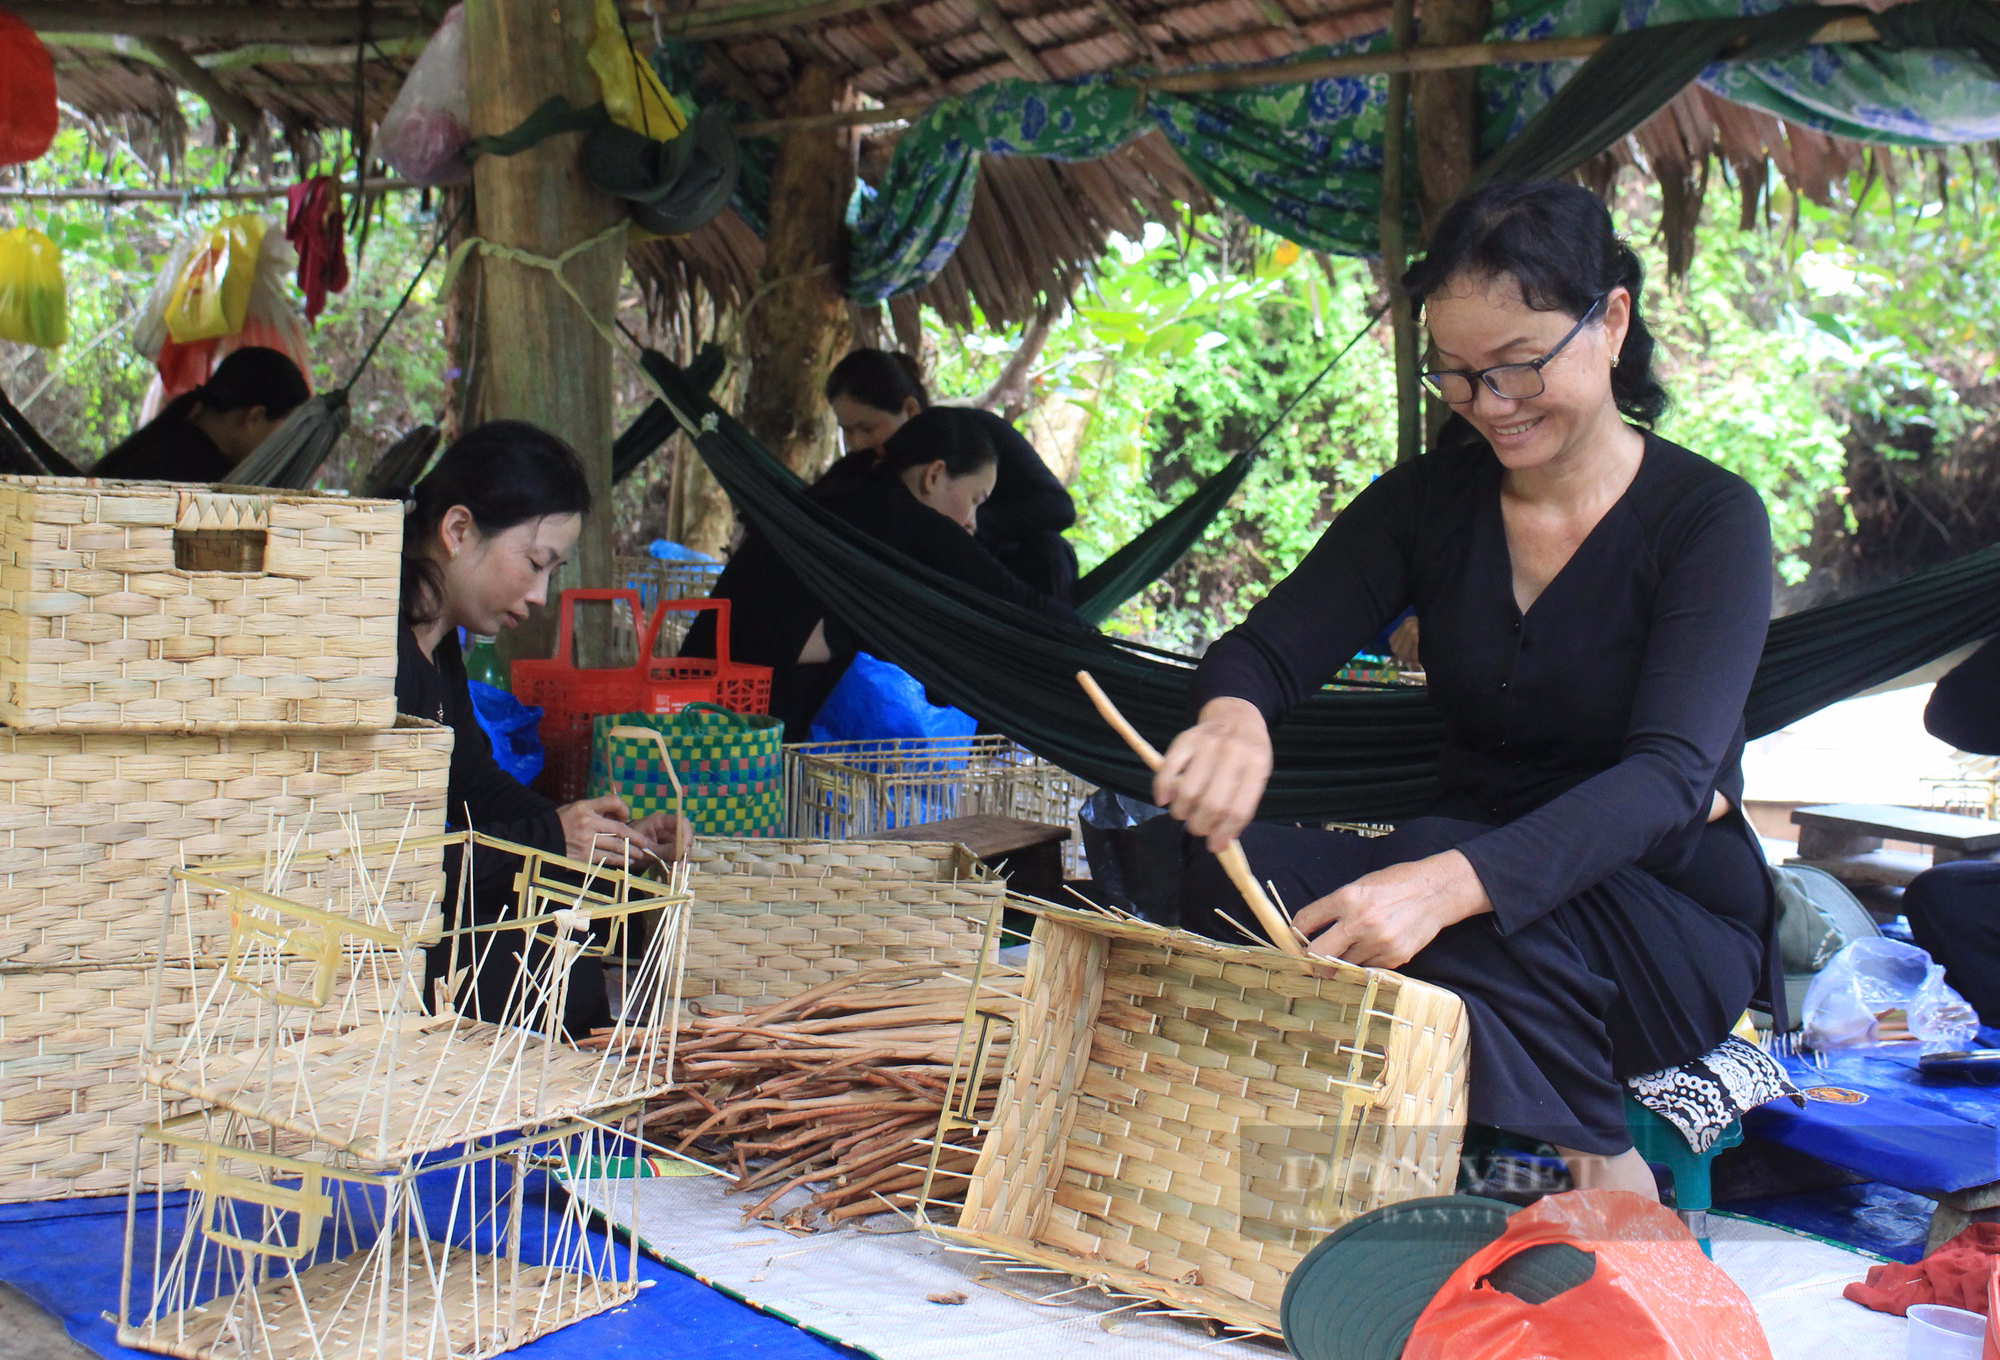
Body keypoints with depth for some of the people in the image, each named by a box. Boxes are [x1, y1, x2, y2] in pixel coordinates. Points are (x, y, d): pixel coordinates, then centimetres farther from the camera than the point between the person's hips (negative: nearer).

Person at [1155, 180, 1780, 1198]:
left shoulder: (1711, 518, -10)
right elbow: (1270, 647, -4)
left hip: (1679, 932, -4)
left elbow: (1671, 773, -25)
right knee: (1235, 874, -25)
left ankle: (1598, 1176, -17)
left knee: (1434, 851, -35)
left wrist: (1454, 882, -44)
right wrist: (1232, 714, -32)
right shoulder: (1432, 499, 4)